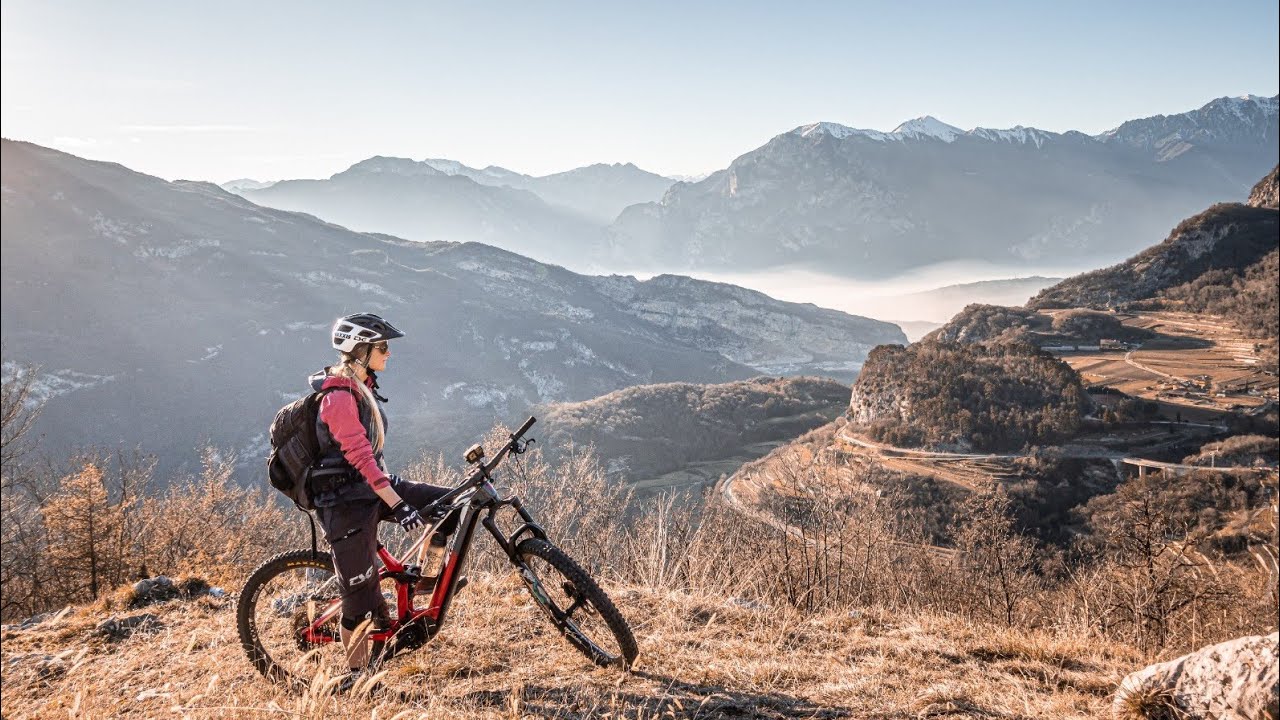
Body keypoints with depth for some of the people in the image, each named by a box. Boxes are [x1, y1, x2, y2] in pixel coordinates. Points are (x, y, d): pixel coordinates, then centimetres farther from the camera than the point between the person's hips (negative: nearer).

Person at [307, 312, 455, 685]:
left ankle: (426, 579, 15)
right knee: (361, 593, -2)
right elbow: (360, 458, -27)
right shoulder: (339, 397, -21)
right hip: (347, 502, -9)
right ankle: (356, 676, 16)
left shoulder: (362, 386, 9)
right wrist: (398, 505, -31)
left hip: (374, 486, 9)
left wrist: (398, 490, 27)